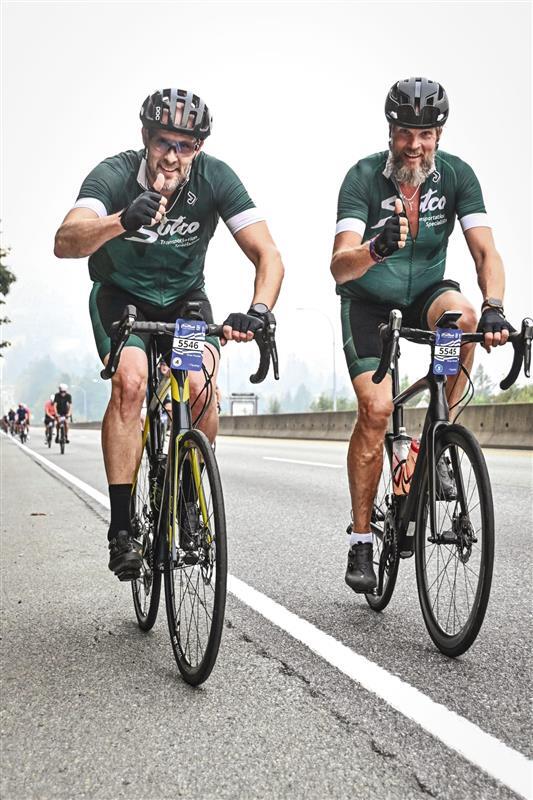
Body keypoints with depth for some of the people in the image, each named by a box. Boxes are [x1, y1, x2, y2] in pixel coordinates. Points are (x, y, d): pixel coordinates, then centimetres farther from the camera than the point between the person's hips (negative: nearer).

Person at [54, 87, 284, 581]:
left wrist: (258, 311, -44)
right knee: (130, 379, -28)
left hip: (184, 296, 2)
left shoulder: (215, 177, -21)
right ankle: (121, 527, -19)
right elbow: (65, 242, -42)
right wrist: (122, 221, -62)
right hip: (121, 294, -1)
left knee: (200, 384, -24)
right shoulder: (114, 175, -25)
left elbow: (267, 255, -25)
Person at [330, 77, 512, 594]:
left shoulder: (456, 175, -12)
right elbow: (339, 266, -31)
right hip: (367, 299, -2)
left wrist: (493, 308, -39)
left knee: (463, 316, -34)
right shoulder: (364, 177, -20)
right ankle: (360, 539, -5)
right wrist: (376, 249, -53)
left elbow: (484, 250, -20)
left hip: (425, 291, 2)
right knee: (376, 407, -19)